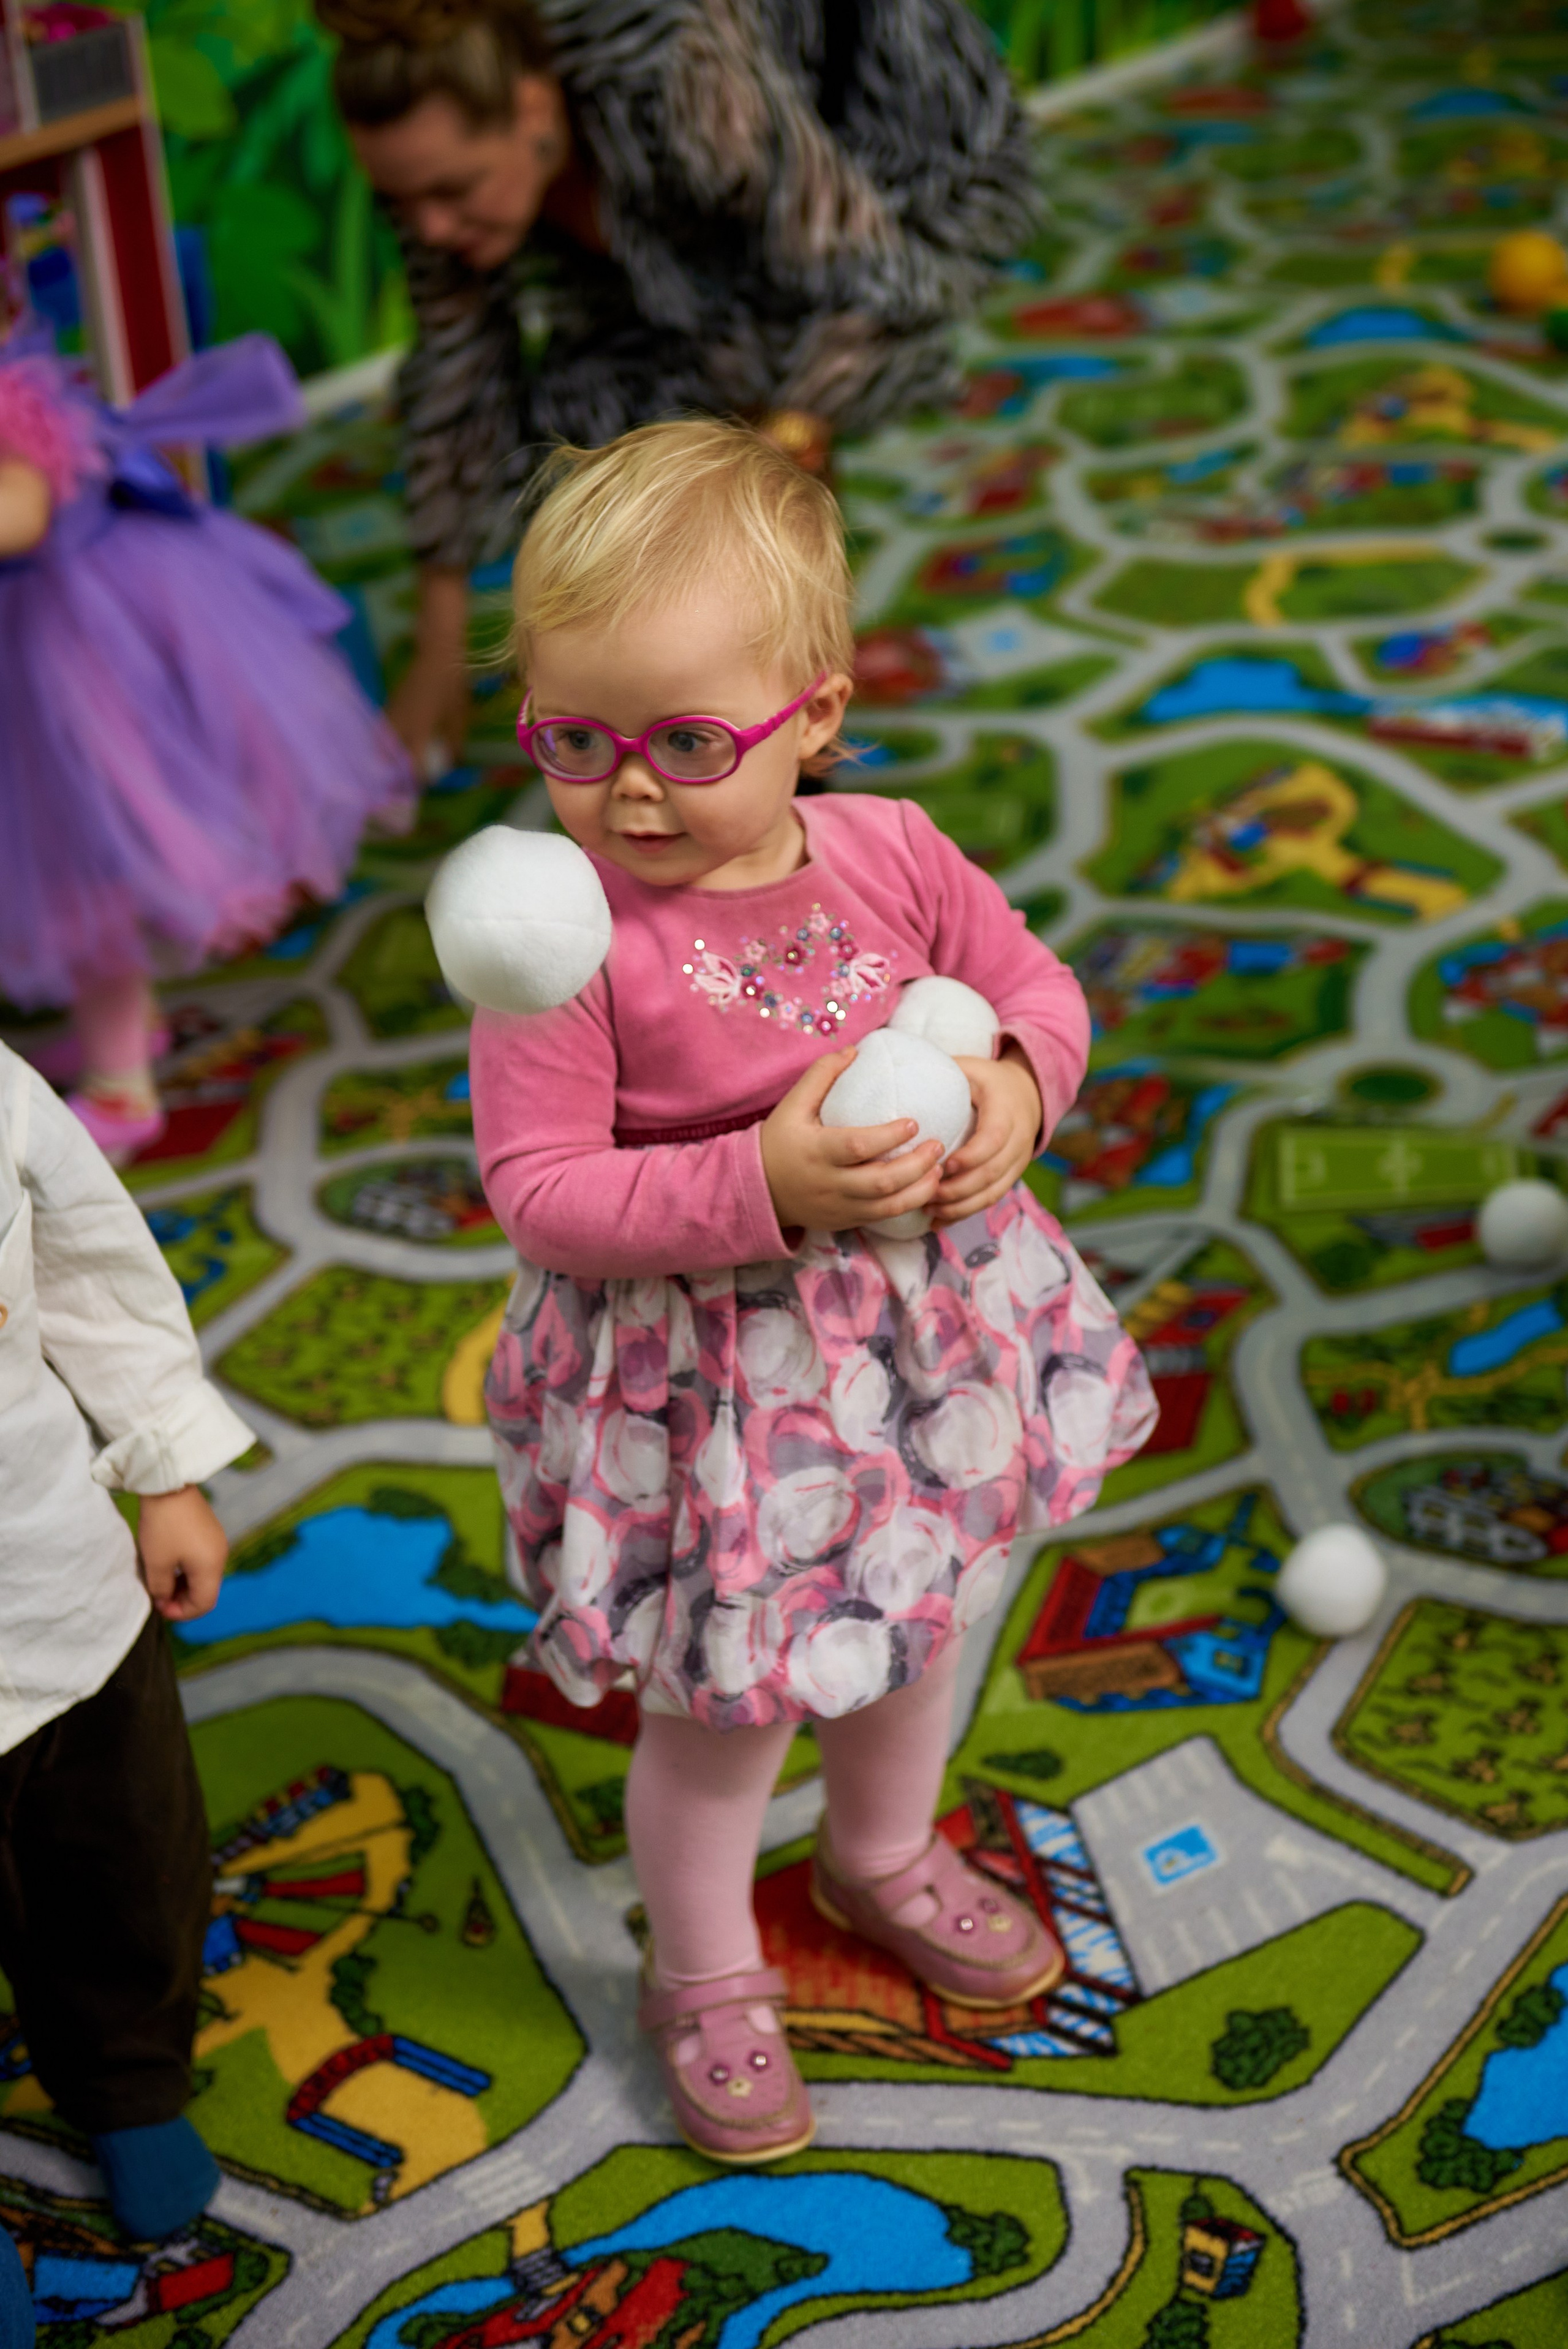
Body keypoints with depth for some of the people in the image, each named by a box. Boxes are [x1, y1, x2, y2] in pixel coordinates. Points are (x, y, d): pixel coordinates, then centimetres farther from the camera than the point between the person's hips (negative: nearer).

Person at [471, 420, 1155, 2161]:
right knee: (723, 1709, 11)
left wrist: (1018, 1082, -17)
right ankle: (705, 1976, 42)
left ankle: (885, 1856, 60)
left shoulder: (889, 854, -10)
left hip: (921, 1329, 6)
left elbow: (1034, 980, 5)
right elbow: (540, 1194, -24)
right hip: (710, 1382, -5)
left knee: (922, 1619, 28)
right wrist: (760, 1188, -35)